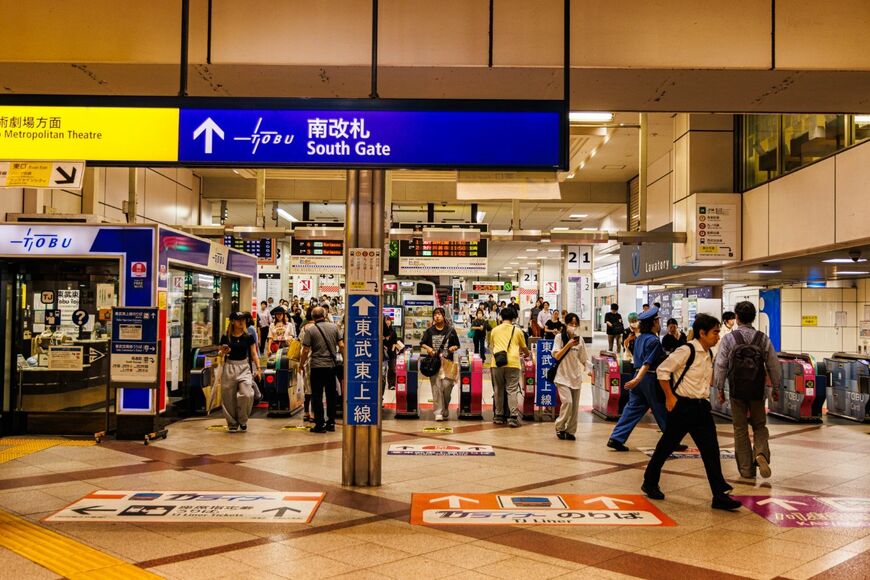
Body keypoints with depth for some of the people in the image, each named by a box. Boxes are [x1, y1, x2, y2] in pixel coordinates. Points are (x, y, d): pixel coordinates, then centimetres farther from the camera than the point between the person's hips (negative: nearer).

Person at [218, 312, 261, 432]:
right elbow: (221, 354, 12)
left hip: (244, 367, -1)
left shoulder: (248, 337, 2)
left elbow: (254, 353, 4)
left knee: (246, 394, -15)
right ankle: (232, 423, 18)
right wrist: (224, 351, -11)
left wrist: (258, 368, -5)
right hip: (229, 367, 1)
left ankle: (242, 420, 8)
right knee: (229, 397, 2)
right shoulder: (226, 337, 2)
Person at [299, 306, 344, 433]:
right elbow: (341, 346, 0)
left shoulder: (310, 330, -7)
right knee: (331, 394, 13)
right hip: (332, 365, 4)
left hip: (317, 366, -4)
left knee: (317, 396, 3)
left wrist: (301, 364, 3)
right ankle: (331, 423, 18)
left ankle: (320, 424, 3)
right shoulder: (334, 327, 2)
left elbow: (306, 351, -10)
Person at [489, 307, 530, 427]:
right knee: (512, 391, -1)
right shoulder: (517, 331, 9)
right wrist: (527, 354, 43)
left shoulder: (494, 330, 14)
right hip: (513, 363, -2)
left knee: (498, 390, 11)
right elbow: (524, 348, 21)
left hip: (497, 363, 2)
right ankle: (513, 417, -5)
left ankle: (498, 416, 15)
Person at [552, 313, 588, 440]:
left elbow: (583, 359, 13)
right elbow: (556, 356, -10)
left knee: (575, 405, 4)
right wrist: (568, 345, -18)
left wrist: (584, 370, 0)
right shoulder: (560, 337, -3)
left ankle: (570, 431, 17)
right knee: (567, 402, -17)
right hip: (563, 376, -4)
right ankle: (560, 427, 2)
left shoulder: (580, 339, 6)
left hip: (575, 376, 4)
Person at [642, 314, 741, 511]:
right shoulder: (686, 351, -16)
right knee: (666, 447, 7)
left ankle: (720, 495, 3)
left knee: (711, 451, 1)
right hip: (683, 406, -7)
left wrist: (704, 398, 17)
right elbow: (662, 370, -16)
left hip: (702, 407, 7)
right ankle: (650, 483, 25)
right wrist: (669, 397, -14)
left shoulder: (709, 354, 7)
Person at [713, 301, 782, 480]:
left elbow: (720, 365, -7)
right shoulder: (763, 339, -1)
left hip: (737, 391, -1)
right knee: (759, 425, 18)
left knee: (740, 429, 10)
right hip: (757, 391, 1)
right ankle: (761, 453, -9)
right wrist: (776, 387, 16)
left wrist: (720, 388, 4)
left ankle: (746, 469, 12)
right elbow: (774, 365, 3)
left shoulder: (729, 339, -7)